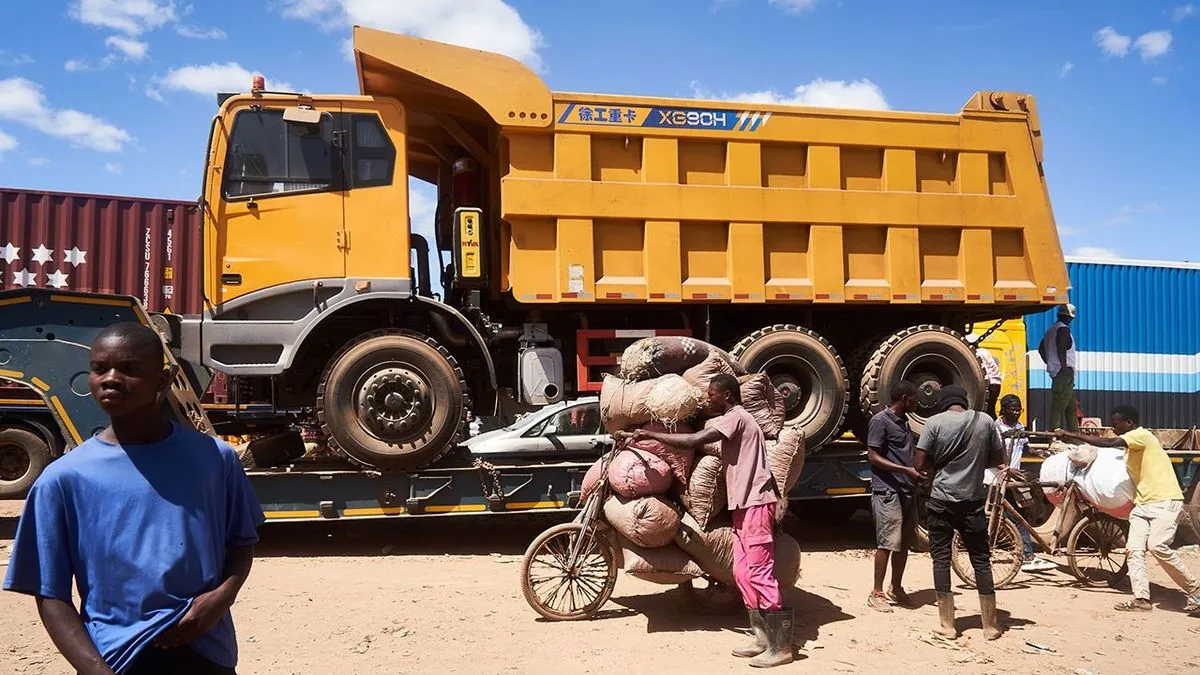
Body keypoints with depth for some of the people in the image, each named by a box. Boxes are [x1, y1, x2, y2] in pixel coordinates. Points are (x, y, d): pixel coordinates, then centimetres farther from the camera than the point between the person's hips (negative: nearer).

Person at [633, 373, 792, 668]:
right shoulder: (735, 419, 21)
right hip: (745, 504, 11)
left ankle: (781, 647, -6)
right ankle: (764, 638, 15)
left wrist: (650, 434, -17)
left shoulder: (736, 417, -12)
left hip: (755, 503, -11)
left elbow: (693, 441, -23)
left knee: (760, 573, -10)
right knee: (743, 573, 10)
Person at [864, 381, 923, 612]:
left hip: (907, 490, 9)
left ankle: (896, 588, 24)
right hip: (888, 491, -8)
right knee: (887, 543, -7)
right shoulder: (880, 421, -10)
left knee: (904, 543, 12)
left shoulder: (903, 421, 16)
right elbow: (874, 457, -14)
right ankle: (877, 593, 1)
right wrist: (907, 470, -19)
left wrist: (918, 470, 10)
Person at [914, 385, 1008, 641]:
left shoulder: (934, 422, -6)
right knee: (981, 560, 11)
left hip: (942, 501, -2)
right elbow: (999, 459, 10)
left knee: (941, 559, 5)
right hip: (973, 501, 2)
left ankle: (947, 625, 7)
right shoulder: (984, 421, 2)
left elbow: (921, 464, -7)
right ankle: (990, 625, 16)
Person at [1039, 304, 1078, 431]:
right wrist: (1064, 367, -21)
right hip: (1064, 373, -10)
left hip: (1055, 372, 10)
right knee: (1059, 406, -12)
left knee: (1071, 406, 16)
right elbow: (1061, 348, -25)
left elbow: (1041, 349, 23)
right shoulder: (1064, 329, -10)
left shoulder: (1050, 330, 18)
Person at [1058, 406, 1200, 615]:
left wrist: (1072, 435, -24)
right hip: (1143, 503, 9)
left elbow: (1108, 443, -26)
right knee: (1135, 549, -3)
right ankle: (1141, 599, -3)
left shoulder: (1141, 435, -13)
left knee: (1157, 546, -20)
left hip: (1165, 500, -9)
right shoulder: (1130, 446, 17)